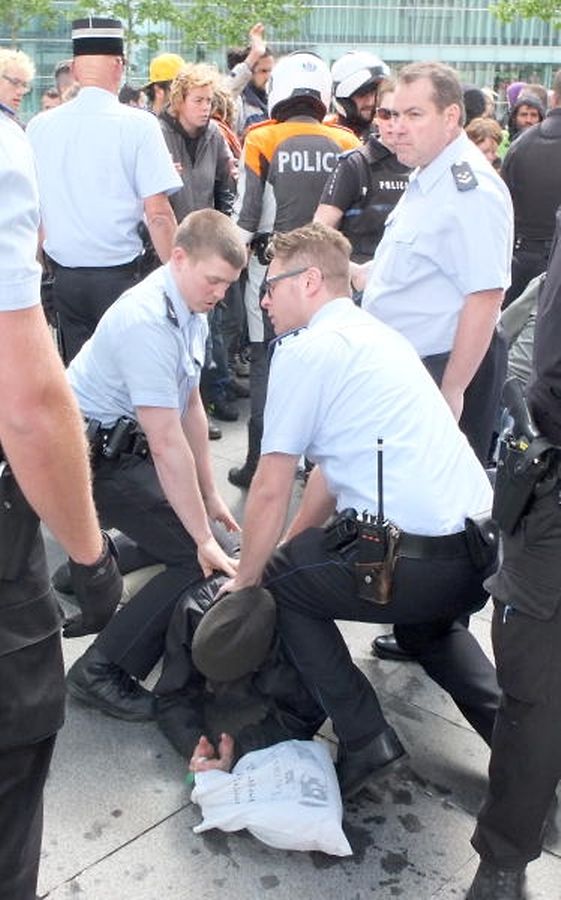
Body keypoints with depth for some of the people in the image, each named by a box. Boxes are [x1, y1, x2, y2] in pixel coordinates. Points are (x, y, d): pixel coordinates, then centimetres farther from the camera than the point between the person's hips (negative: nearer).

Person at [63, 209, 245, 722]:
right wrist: (205, 539, -24)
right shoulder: (148, 321, -28)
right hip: (95, 454, -9)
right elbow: (167, 445, -29)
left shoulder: (192, 311, 3)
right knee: (197, 562, -14)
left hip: (126, 443, 9)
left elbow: (191, 407, 9)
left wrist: (209, 493, 12)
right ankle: (100, 671, -6)